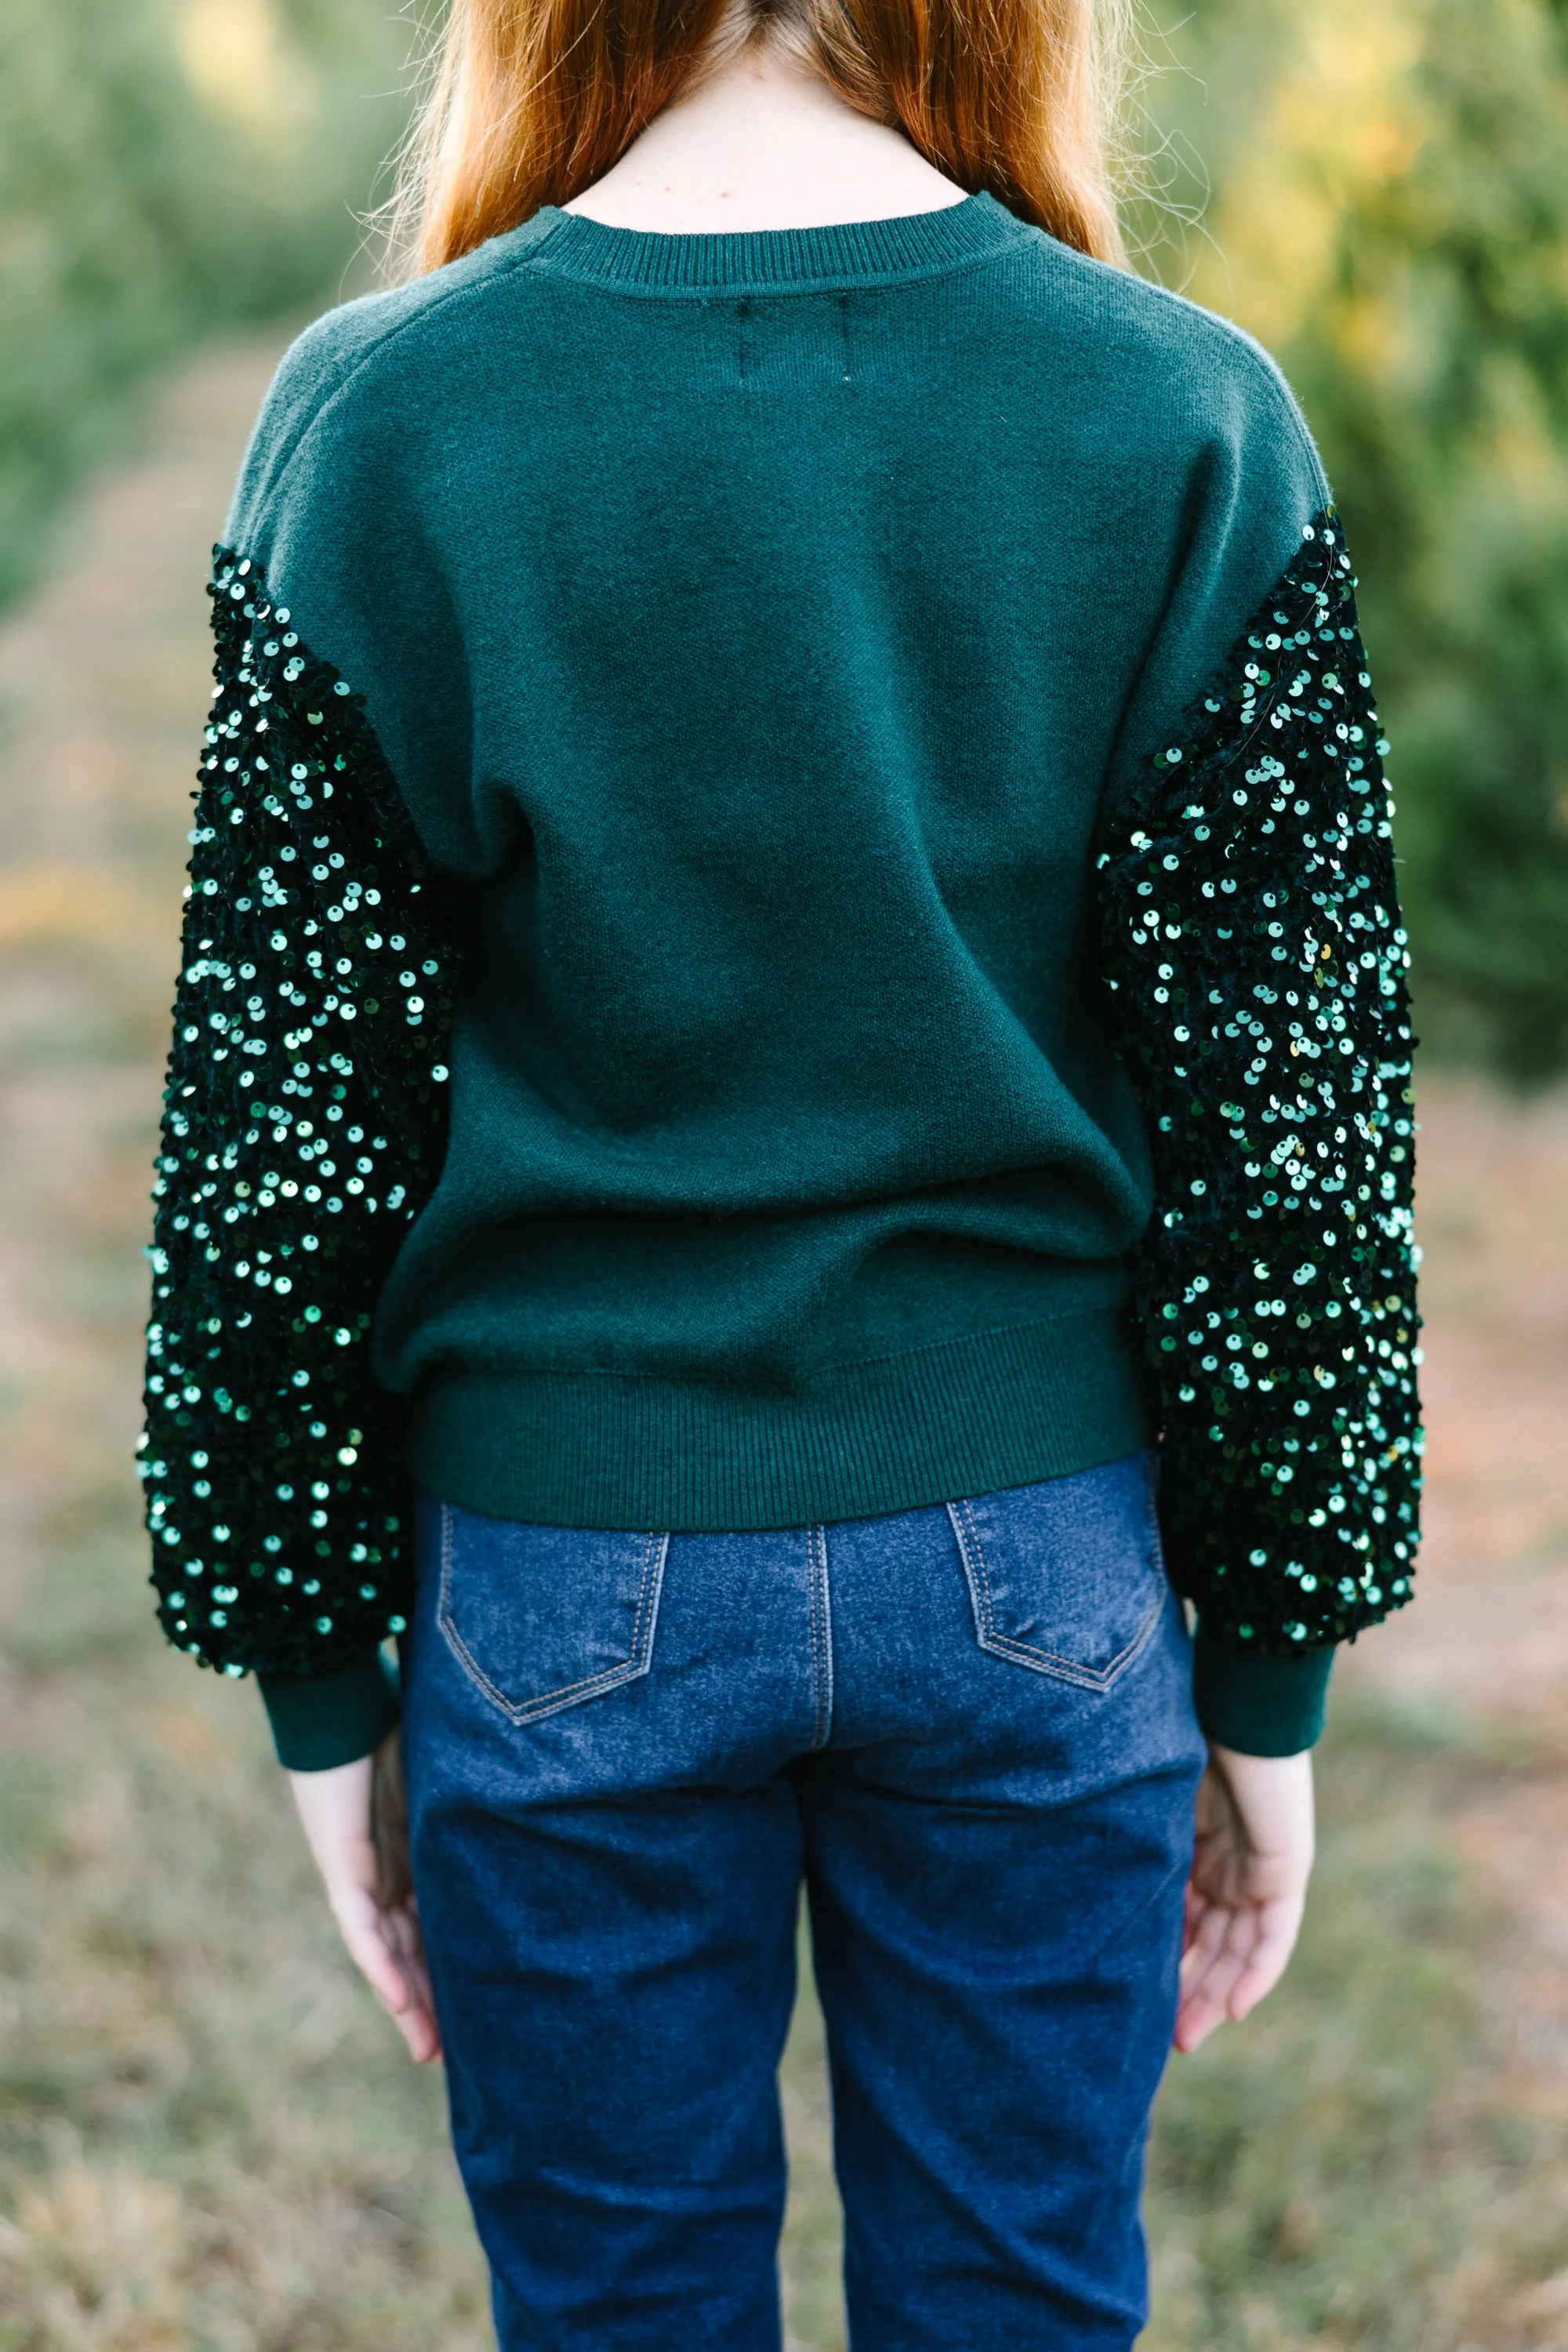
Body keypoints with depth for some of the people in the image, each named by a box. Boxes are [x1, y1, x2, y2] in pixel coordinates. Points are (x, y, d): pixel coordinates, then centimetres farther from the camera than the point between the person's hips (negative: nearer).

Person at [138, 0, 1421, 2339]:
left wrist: (321, 1672, 5)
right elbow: (1285, 1108, -5)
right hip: (1041, 1571, 1)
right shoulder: (1188, 421, -7)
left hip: (570, 1585, 0)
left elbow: (283, 1118, -6)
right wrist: (1273, 1672, 6)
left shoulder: (379, 426, -9)